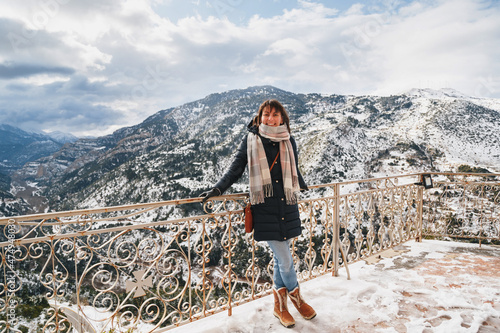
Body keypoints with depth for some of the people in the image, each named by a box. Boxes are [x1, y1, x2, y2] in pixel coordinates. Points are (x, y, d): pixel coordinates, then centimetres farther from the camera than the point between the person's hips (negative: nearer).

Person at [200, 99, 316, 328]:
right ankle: (296, 298, 27)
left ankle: (280, 304, 29)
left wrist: (302, 187, 36)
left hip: (287, 207, 3)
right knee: (285, 260, 1)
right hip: (265, 208, -3)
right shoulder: (250, 141, -1)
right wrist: (217, 190, -4)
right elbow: (235, 170, 4)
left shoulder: (289, 141, 7)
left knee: (280, 256, 11)